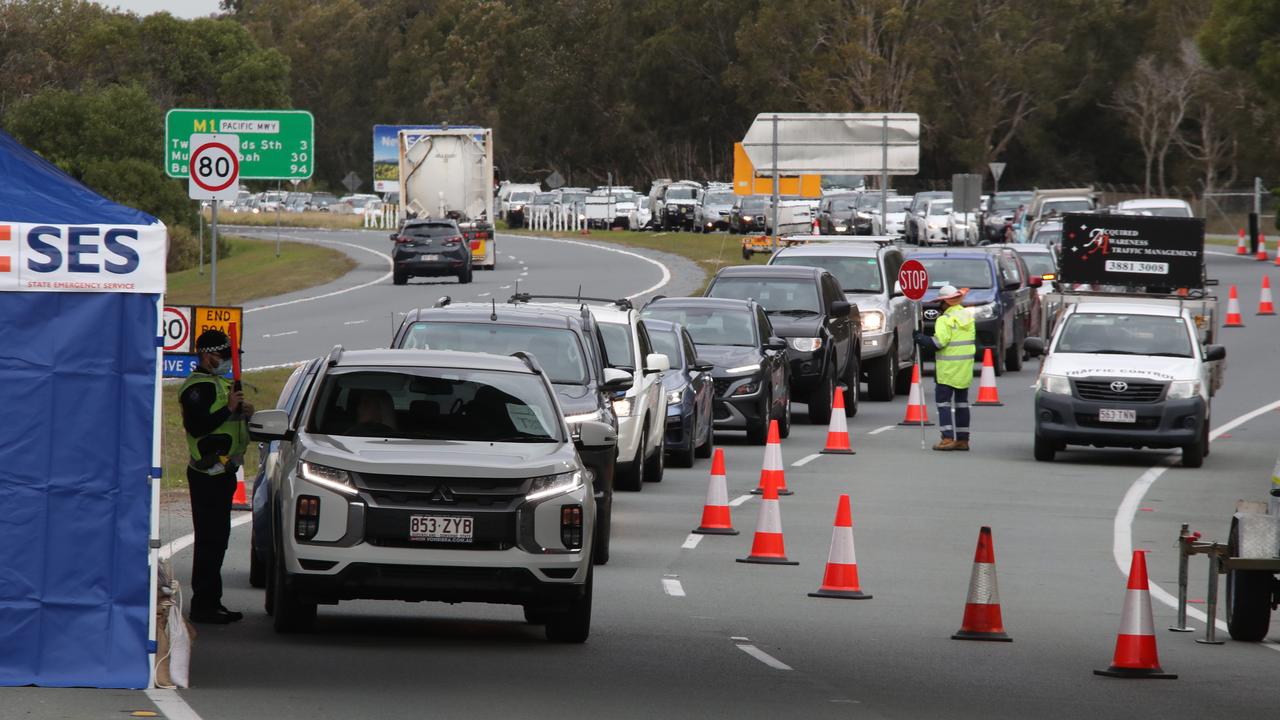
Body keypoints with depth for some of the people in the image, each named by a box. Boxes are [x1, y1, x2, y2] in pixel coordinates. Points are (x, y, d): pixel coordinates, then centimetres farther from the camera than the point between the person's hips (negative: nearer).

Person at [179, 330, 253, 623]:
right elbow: (196, 426, -23)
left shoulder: (218, 384, 21)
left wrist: (242, 412, 8)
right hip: (208, 474, -11)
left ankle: (211, 602, 18)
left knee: (217, 539, 13)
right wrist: (229, 409, -22)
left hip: (222, 471, 11)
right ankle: (203, 605, -9)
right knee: (209, 540, -10)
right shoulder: (198, 387, -12)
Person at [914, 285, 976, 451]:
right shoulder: (969, 316, 9)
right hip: (965, 368, 7)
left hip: (947, 369, -7)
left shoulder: (945, 320, -15)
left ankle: (948, 438, -9)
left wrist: (922, 339, -6)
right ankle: (962, 439, 13)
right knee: (962, 403, 12)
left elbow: (938, 342, -22)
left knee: (943, 402, -1)